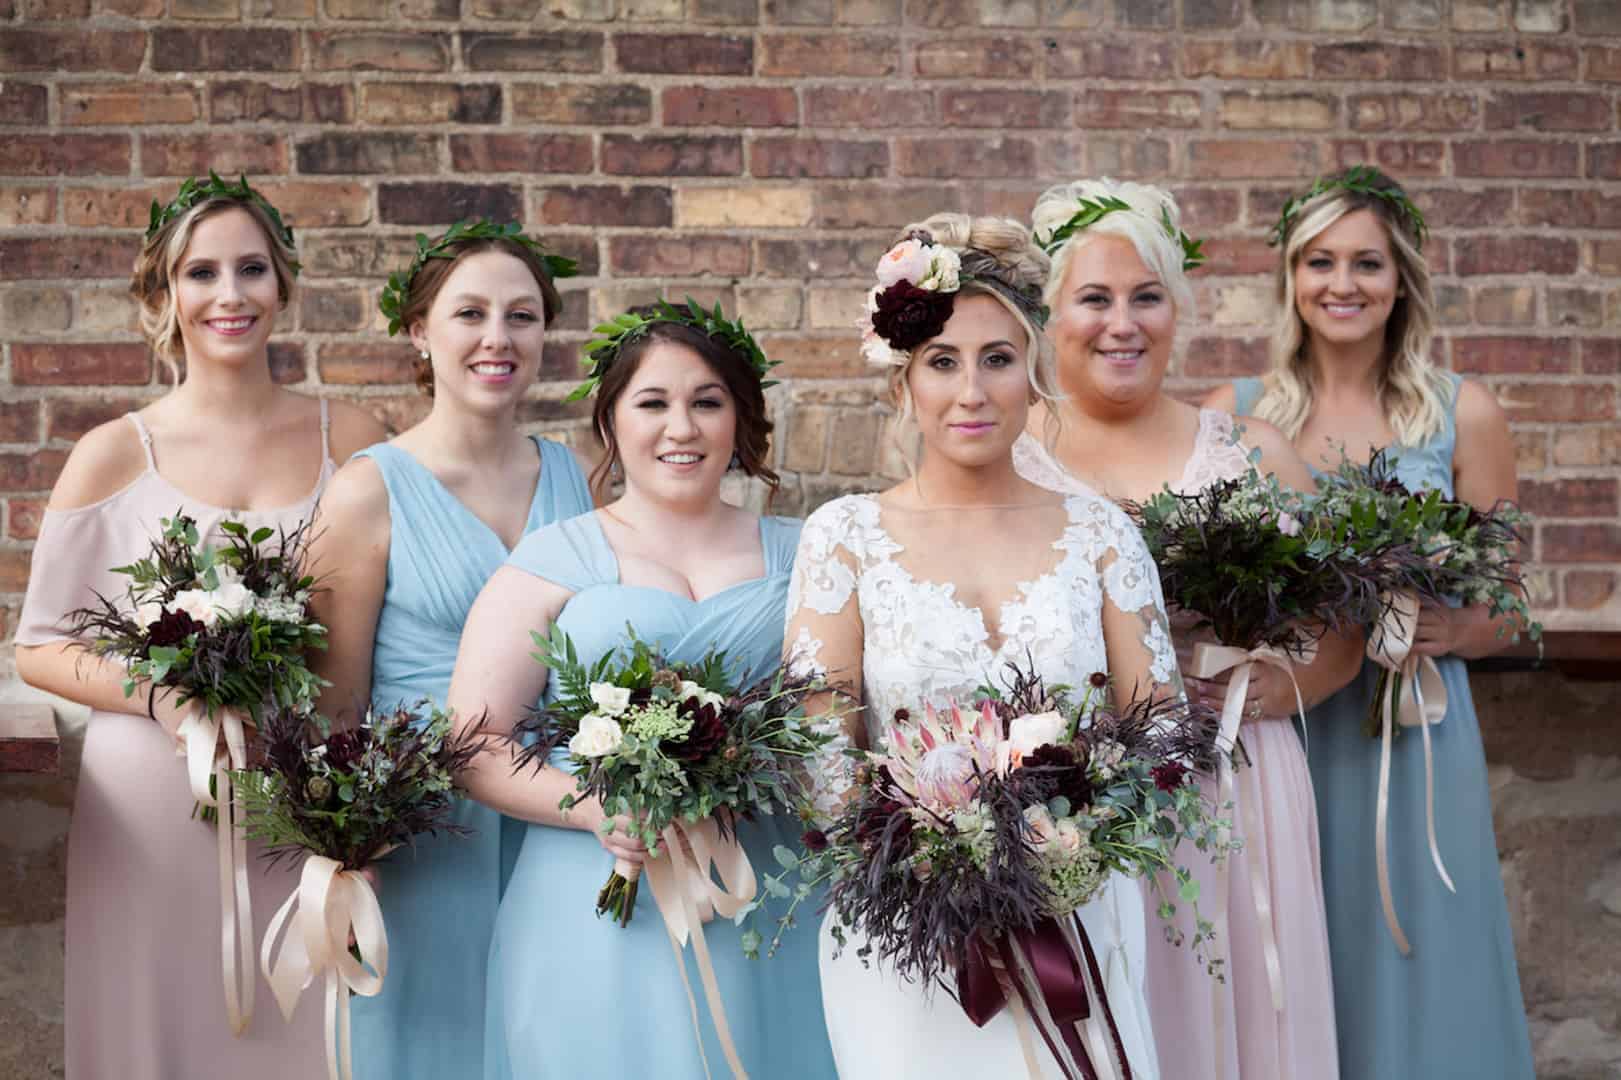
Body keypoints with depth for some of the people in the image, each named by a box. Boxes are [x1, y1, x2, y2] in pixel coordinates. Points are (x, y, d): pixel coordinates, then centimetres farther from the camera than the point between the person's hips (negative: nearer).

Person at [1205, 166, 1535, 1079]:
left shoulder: (1465, 416, 0)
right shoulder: (1237, 413, 3)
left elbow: (1503, 611, 4)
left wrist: (1450, 632, -16)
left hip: (1412, 741, -1)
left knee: (1408, 980, 6)